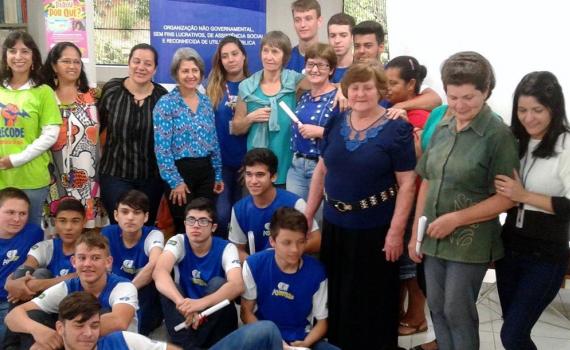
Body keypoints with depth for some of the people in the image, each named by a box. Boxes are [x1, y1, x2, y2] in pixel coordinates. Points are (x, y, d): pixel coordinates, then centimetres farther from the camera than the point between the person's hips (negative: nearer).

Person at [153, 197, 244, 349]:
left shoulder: (226, 248, -14)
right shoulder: (178, 242, -10)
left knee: (218, 283, -28)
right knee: (168, 287, -25)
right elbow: (159, 272, -31)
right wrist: (182, 303, -51)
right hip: (186, 315, 1)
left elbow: (237, 285, -33)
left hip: (216, 317, -1)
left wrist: (201, 303, -51)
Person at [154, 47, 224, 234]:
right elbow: (162, 148, -13)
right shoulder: (166, 104, -8)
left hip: (206, 170, 5)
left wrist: (218, 174, 11)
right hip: (181, 171, -5)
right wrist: (175, 181, -15)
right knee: (185, 227, 3)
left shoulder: (205, 101, 9)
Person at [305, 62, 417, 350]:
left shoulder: (396, 129, -10)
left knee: (373, 297, 9)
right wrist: (308, 215, 8)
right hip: (335, 224, 5)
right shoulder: (335, 124, 5)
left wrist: (396, 231, -16)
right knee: (336, 295, 18)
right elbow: (321, 171, 9)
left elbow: (406, 183, -12)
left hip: (376, 229, -5)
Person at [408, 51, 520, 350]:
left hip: (470, 241, -5)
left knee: (458, 313, 7)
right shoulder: (442, 129, 4)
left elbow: (507, 197, -14)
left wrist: (455, 219, -18)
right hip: (433, 237, 6)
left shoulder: (498, 135, -13)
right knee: (437, 309, 16)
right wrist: (415, 233, 7)